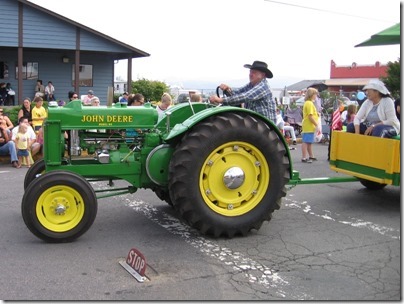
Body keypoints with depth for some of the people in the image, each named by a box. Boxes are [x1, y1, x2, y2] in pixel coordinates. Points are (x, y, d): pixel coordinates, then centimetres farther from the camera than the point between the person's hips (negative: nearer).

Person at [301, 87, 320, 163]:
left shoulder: (308, 103, 18)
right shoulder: (309, 103, -15)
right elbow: (310, 116, -21)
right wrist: (317, 125, -18)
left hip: (309, 126, 11)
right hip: (309, 126, -11)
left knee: (309, 142, 17)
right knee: (306, 142, -8)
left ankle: (311, 156, 27)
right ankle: (304, 157, -6)